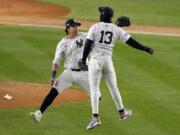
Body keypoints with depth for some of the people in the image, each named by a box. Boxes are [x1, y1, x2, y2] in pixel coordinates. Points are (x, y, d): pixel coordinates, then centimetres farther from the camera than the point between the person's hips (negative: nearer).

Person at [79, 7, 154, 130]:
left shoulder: (95, 27, -4)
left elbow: (88, 45, -8)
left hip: (95, 60, -3)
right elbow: (131, 41, 3)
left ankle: (96, 117, -14)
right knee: (113, 87, 19)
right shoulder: (117, 29, 4)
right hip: (108, 60, 3)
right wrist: (146, 49, 11)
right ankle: (122, 112, 32)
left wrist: (83, 60, 1)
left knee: (94, 88, -3)